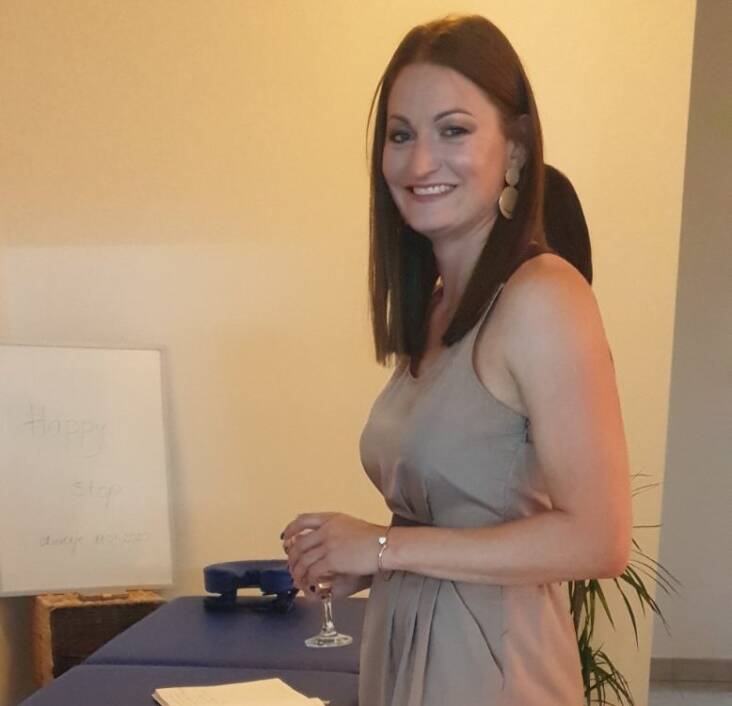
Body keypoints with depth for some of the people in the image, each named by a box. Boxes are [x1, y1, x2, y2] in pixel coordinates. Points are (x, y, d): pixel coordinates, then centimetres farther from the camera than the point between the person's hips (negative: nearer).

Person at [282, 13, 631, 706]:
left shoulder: (543, 296, -18)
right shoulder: (433, 305, 4)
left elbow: (598, 539, -21)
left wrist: (387, 546, -18)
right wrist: (356, 561, -3)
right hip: (402, 644, 7)